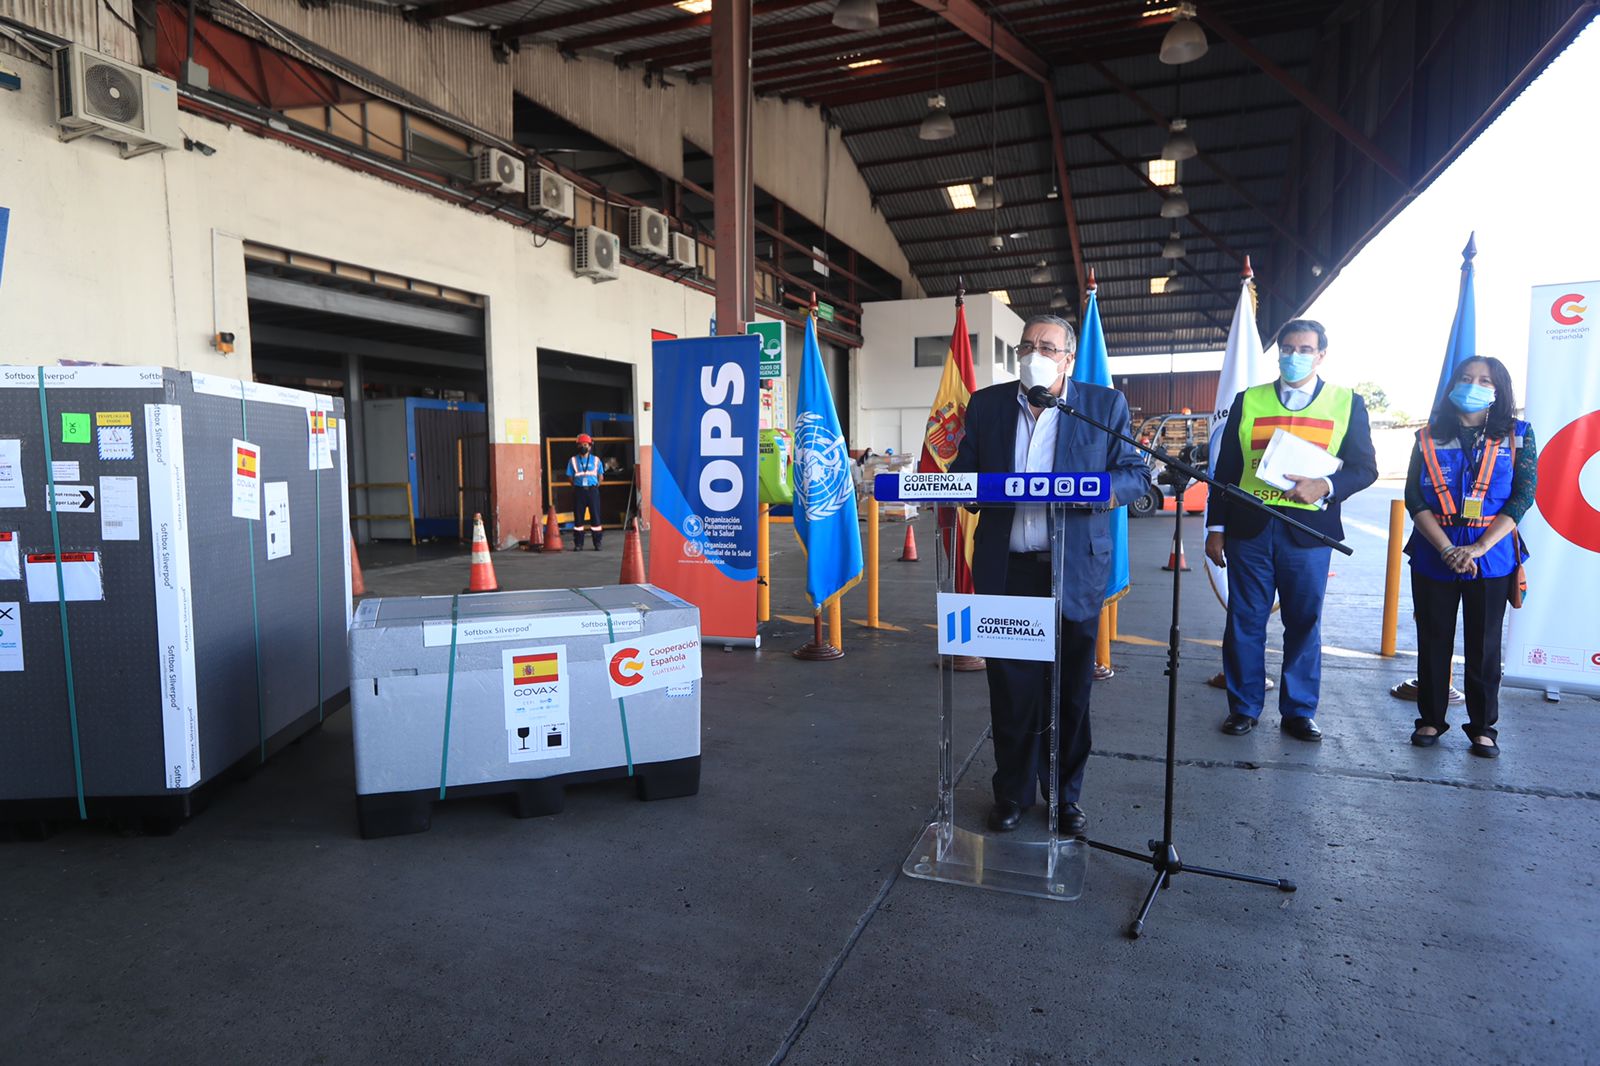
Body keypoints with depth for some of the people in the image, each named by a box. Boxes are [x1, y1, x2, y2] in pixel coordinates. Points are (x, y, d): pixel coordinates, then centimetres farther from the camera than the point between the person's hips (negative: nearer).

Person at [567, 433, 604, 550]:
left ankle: (597, 543, 6)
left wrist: (597, 485, 3)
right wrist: (575, 486, 1)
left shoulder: (596, 460, 8)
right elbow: (569, 477, 9)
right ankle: (578, 544, 8)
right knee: (578, 517, 1)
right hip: (578, 491, 0)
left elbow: (600, 475, 12)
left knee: (595, 516, 0)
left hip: (592, 490, 0)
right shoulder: (573, 460, 7)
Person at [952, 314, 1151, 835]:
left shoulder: (1106, 405, 3)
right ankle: (1013, 793, 24)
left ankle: (1065, 795, 27)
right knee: (1011, 689, 6)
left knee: (1070, 691, 9)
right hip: (1006, 571, 1)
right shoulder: (987, 404, 9)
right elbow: (962, 473, 13)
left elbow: (1137, 474, 2)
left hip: (1074, 572, -1)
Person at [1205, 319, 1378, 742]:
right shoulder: (1247, 401, 9)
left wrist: (1325, 487, -16)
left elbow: (1365, 468, 4)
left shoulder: (1347, 403, 7)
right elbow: (1225, 469, 9)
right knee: (1245, 621, 5)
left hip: (1309, 529, 0)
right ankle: (1243, 707, 17)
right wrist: (1216, 527, 5)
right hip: (1249, 528, 1)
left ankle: (1299, 711, 20)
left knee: (1304, 624, 6)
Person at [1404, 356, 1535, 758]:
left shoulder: (1517, 436, 3)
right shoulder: (1429, 437, 4)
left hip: (1491, 557, -1)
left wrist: (1477, 549, -14)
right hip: (1433, 555, 1)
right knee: (1433, 641, 8)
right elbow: (1414, 498, -3)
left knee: (1484, 645, 6)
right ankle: (1430, 720, 20)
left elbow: (1524, 495, -5)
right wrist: (1448, 550, -14)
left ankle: (1484, 728, 18)